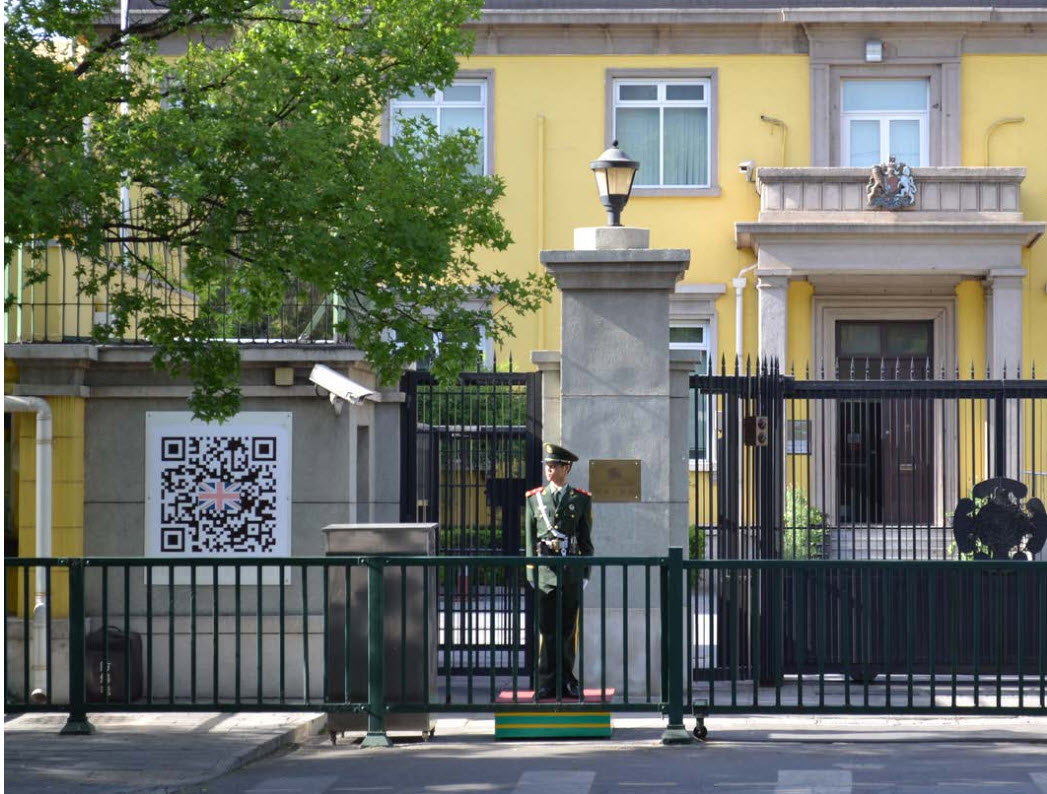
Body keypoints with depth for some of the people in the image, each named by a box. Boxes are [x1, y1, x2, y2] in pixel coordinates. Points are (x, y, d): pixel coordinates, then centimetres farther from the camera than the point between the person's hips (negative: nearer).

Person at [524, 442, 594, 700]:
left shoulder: (581, 500, 7)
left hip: (571, 573, 0)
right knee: (546, 630, 0)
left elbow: (586, 541, 8)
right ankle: (547, 683, 3)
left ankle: (567, 682, 9)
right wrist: (532, 574, 2)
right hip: (545, 572, 0)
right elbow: (530, 539, 8)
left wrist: (585, 573, 2)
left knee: (568, 630, 3)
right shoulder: (534, 499, 8)